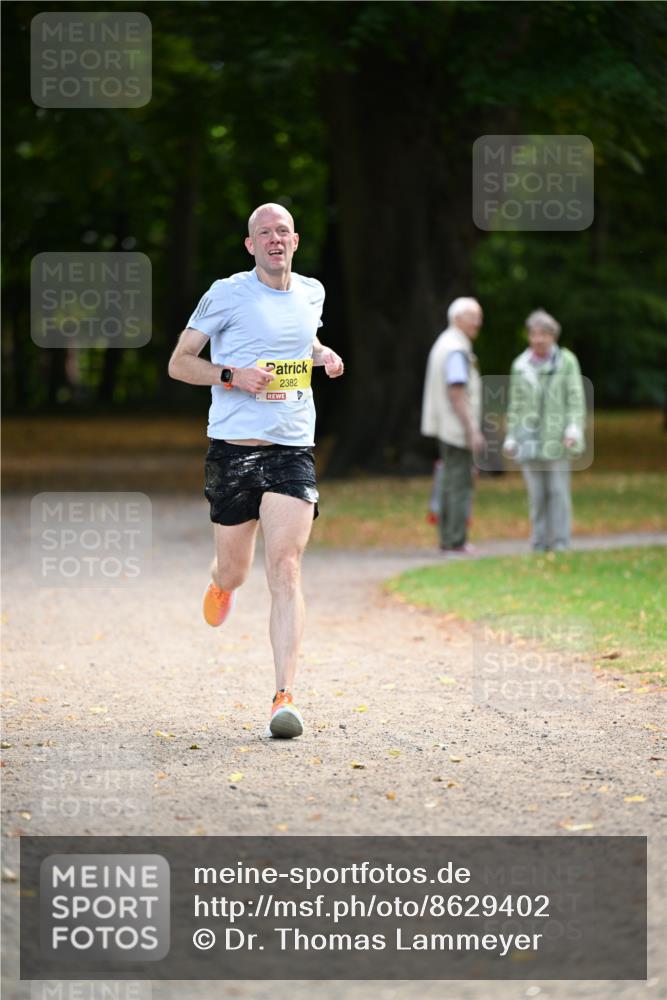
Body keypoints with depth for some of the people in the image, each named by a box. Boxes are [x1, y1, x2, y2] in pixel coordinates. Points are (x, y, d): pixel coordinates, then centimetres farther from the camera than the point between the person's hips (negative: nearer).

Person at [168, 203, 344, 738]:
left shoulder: (312, 292, 12)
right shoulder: (227, 294, -2)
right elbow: (179, 362, 1)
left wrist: (323, 355, 11)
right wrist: (233, 375, -16)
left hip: (293, 451, 2)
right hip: (233, 448, -2)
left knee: (285, 569, -13)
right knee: (234, 572, 9)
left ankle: (284, 698, -17)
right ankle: (220, 586, 50)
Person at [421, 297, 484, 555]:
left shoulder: (444, 344, 15)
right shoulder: (456, 350, -16)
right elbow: (456, 393, -22)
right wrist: (473, 431, -22)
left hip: (446, 428, 10)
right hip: (457, 428, -10)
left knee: (451, 483, 12)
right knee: (461, 485, -8)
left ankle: (448, 539, 14)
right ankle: (456, 542, -8)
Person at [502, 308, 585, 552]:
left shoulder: (566, 361, 2)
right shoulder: (520, 365, 11)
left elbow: (576, 398, -1)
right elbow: (515, 404, 14)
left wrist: (574, 428, -13)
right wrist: (511, 437, 9)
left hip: (556, 439, -3)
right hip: (529, 440, 3)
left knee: (558, 490, -5)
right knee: (536, 493, 2)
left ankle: (560, 541, -1)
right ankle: (540, 543, 6)